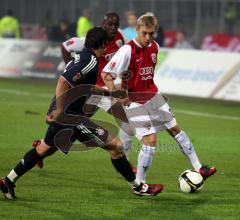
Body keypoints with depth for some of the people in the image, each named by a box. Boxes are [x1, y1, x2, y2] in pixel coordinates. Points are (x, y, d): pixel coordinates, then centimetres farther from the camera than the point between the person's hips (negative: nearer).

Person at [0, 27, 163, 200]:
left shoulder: (80, 58, 14)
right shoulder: (91, 62, -17)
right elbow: (63, 82, -28)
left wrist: (110, 93, 34)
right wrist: (59, 110, -27)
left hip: (61, 116, 10)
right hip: (71, 117, -10)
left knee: (45, 149, 25)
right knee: (115, 146, -4)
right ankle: (138, 187, 5)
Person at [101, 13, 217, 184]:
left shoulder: (154, 47, 2)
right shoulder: (127, 51, -21)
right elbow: (106, 74, -21)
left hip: (152, 97, 8)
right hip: (135, 101, -8)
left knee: (175, 128, 11)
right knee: (151, 140, -15)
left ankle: (199, 168, 22)